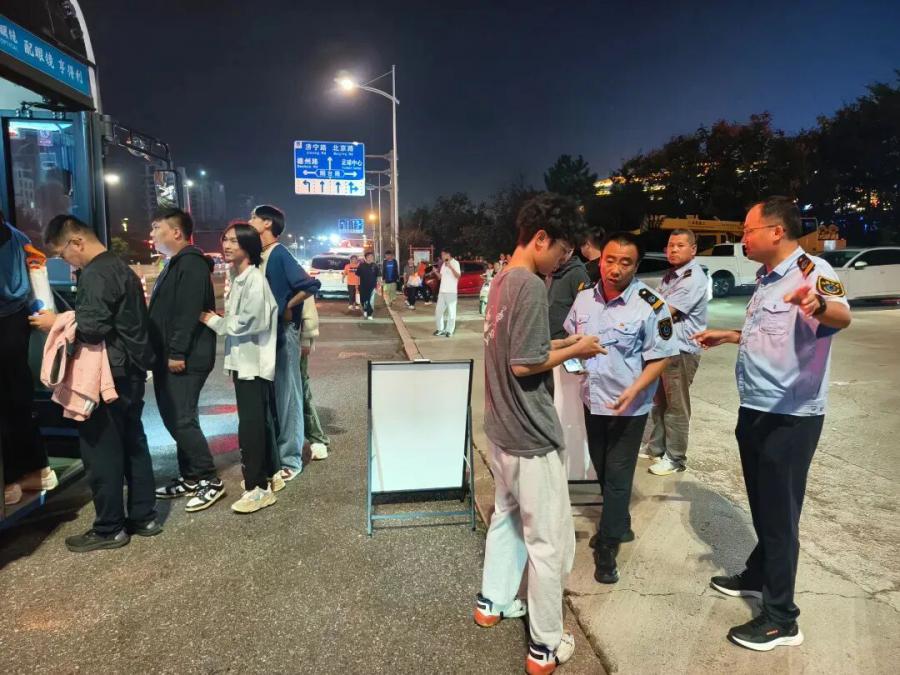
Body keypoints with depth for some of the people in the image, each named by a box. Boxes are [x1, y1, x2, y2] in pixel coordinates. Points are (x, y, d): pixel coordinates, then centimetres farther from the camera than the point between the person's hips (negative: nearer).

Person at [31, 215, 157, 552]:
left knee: (102, 451, 1)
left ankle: (109, 529, 12)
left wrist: (55, 323, -8)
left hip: (107, 375, -10)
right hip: (131, 371, 10)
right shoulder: (119, 267, 15)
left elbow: (92, 328, -24)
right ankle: (143, 517, 23)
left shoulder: (95, 274, -16)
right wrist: (66, 322, 16)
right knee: (133, 444, 14)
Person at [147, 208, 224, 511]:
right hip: (168, 357, 11)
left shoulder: (191, 263, -13)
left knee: (182, 420, -10)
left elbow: (188, 314, -22)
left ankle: (210, 481, 0)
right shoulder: (174, 265, 20)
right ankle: (189, 477, 23)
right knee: (174, 419, 13)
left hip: (184, 359, -11)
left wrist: (177, 353, -24)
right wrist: (163, 354, 20)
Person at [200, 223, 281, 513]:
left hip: (253, 363, -9)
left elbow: (248, 323, -20)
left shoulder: (255, 281, -16)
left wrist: (212, 320, -7)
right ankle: (268, 474, 28)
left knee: (251, 425, -7)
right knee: (259, 421, 16)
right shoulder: (238, 277, 13)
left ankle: (258, 487, 0)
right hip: (243, 361, 9)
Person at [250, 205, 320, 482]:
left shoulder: (280, 255, -14)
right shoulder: (259, 255, 11)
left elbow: (311, 285, -24)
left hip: (282, 333, -8)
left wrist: (288, 307, -12)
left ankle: (290, 459, 10)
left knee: (286, 395, 0)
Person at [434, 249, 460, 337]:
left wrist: (450, 267, -25)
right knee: (438, 311, 9)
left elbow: (458, 276, -16)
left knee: (451, 312, -2)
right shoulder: (444, 264, 16)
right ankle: (439, 329, 20)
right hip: (442, 291, 8)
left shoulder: (455, 263, -6)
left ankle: (449, 330, 4)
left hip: (451, 292, -7)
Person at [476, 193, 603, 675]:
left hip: (501, 427, 9)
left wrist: (565, 342, 8)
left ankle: (492, 603, 41)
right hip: (531, 435, -9)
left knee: (507, 515, 25)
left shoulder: (502, 281, 8)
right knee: (550, 541, 5)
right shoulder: (531, 286, -21)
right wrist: (574, 351, -9)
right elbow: (523, 364, -23)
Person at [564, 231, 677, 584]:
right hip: (593, 400, 6)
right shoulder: (584, 299, -1)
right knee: (602, 471, 20)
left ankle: (607, 548, 18)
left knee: (618, 477, 3)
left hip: (628, 406, -5)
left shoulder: (650, 306, -16)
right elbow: (570, 339, 16)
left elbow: (660, 357, -15)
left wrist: (633, 392, -25)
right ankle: (619, 525, 43)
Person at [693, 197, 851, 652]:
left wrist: (820, 304, -61)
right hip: (755, 411, 9)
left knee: (780, 514, 2)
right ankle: (758, 576, 42)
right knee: (762, 506, 23)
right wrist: (727, 336, 33)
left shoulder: (811, 270, -19)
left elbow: (841, 316, -40)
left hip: (789, 418, -9)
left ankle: (781, 618, 18)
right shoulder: (766, 279, 10)